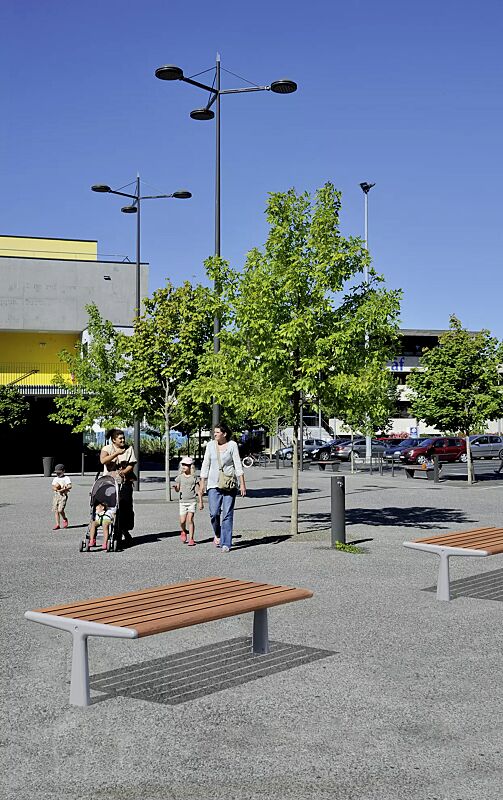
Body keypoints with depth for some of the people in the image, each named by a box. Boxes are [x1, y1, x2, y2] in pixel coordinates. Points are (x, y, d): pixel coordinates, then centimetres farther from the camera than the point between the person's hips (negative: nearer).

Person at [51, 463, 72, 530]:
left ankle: (65, 519, 11)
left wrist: (63, 489, -21)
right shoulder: (55, 479, 20)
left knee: (60, 510, -17)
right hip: (55, 495, 6)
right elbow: (53, 487, 15)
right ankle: (57, 525, 3)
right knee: (55, 510, 0)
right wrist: (56, 489, -8)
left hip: (63, 495, -6)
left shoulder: (66, 478, 1)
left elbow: (70, 486, -10)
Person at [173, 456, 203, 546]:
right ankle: (183, 531, 30)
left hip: (192, 501, -2)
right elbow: (177, 489, 4)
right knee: (182, 521, -2)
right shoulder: (180, 477, 5)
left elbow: (198, 490, 3)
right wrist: (175, 487, -21)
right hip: (183, 502, 2)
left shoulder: (194, 478, 0)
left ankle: (191, 539, -3)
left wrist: (200, 502, 1)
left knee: (190, 519, -10)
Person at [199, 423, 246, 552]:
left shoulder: (232, 445, -2)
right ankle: (217, 534, 21)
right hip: (214, 484, 2)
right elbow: (205, 465, 9)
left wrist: (242, 484, -8)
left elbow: (238, 465, -3)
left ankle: (226, 543, 3)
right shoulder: (210, 445, 5)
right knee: (214, 513, -8)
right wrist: (202, 484, 7)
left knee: (227, 514, -2)